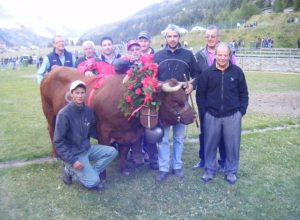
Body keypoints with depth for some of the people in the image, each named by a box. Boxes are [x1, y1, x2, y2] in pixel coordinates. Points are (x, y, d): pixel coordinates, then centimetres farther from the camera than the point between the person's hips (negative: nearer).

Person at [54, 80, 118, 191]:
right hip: (72, 153, -6)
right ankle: (70, 170, 8)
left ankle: (90, 173, -2)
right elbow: (58, 141, -18)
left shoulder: (88, 111, -2)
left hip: (87, 148, 7)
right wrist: (72, 160, -22)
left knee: (112, 152, -8)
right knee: (93, 181, -15)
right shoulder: (64, 114, -20)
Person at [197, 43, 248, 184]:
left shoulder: (237, 72, -1)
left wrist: (242, 111, 0)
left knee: (232, 145, 8)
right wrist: (204, 111, -1)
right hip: (212, 116, 0)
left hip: (233, 116, 0)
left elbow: (244, 93, 6)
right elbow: (200, 94, 3)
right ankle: (209, 170, 26)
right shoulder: (207, 73, -2)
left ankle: (231, 171, 26)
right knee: (210, 144, 9)